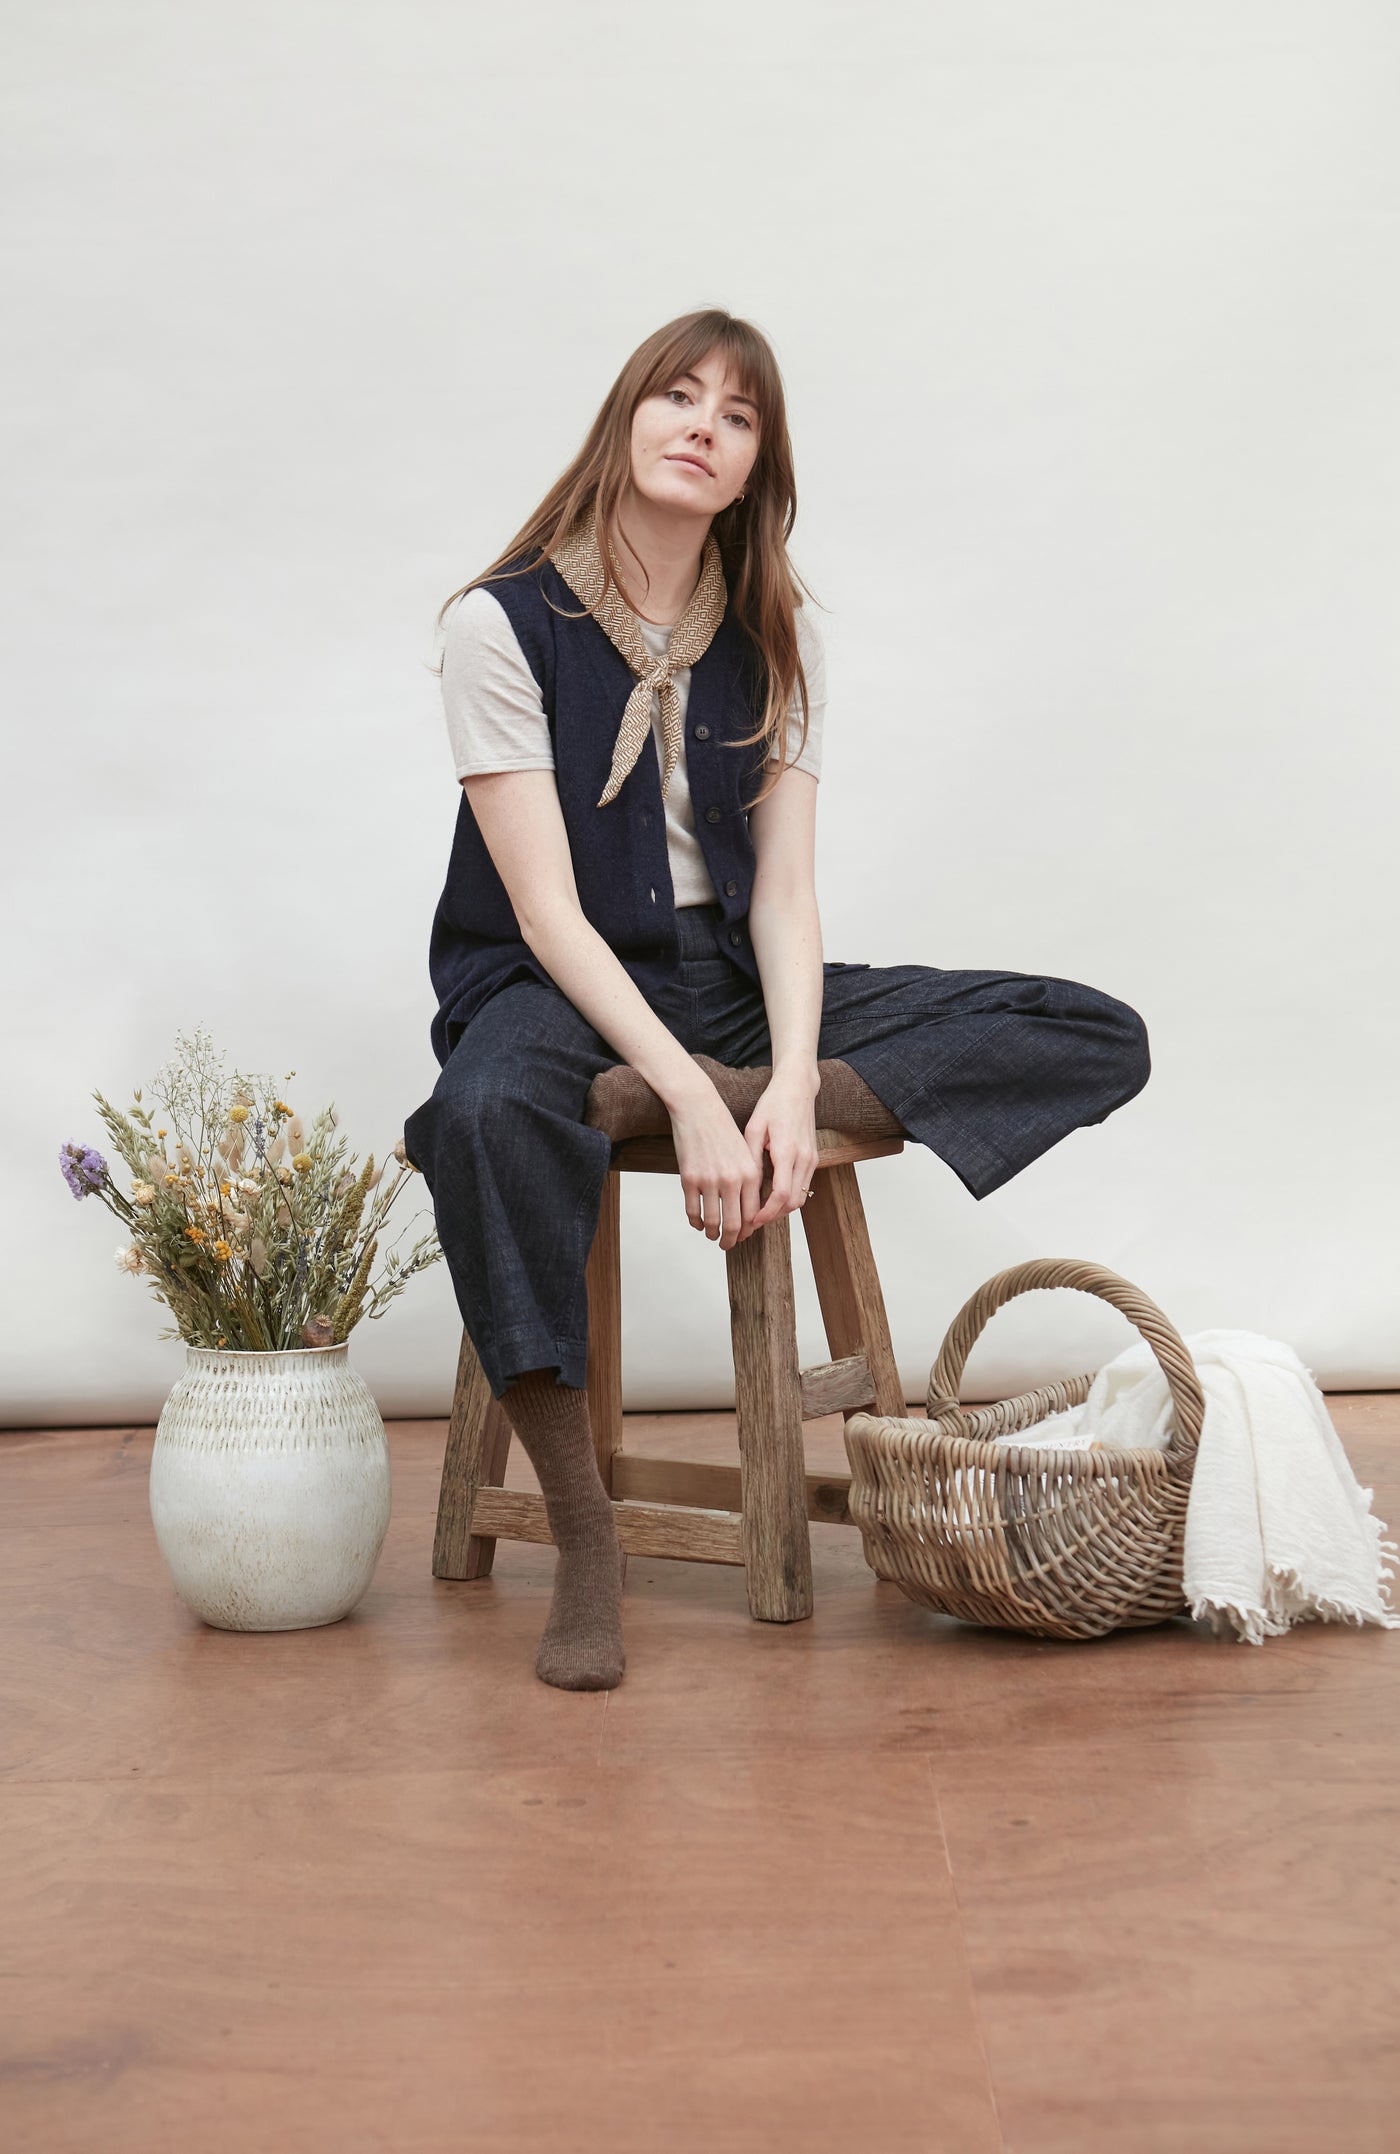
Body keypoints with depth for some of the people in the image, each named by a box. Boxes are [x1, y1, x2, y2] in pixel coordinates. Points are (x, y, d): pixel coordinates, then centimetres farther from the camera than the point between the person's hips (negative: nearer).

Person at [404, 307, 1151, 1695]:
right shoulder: (505, 622, -8)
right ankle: (582, 1539, -31)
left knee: (1101, 1041, -11)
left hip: (728, 979, 5)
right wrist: (687, 1094, -29)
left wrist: (789, 1085, -21)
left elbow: (784, 894, -2)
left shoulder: (768, 638, 6)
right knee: (485, 1116, -43)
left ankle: (727, 1101, -27)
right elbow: (549, 913, -16)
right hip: (558, 989, -5)